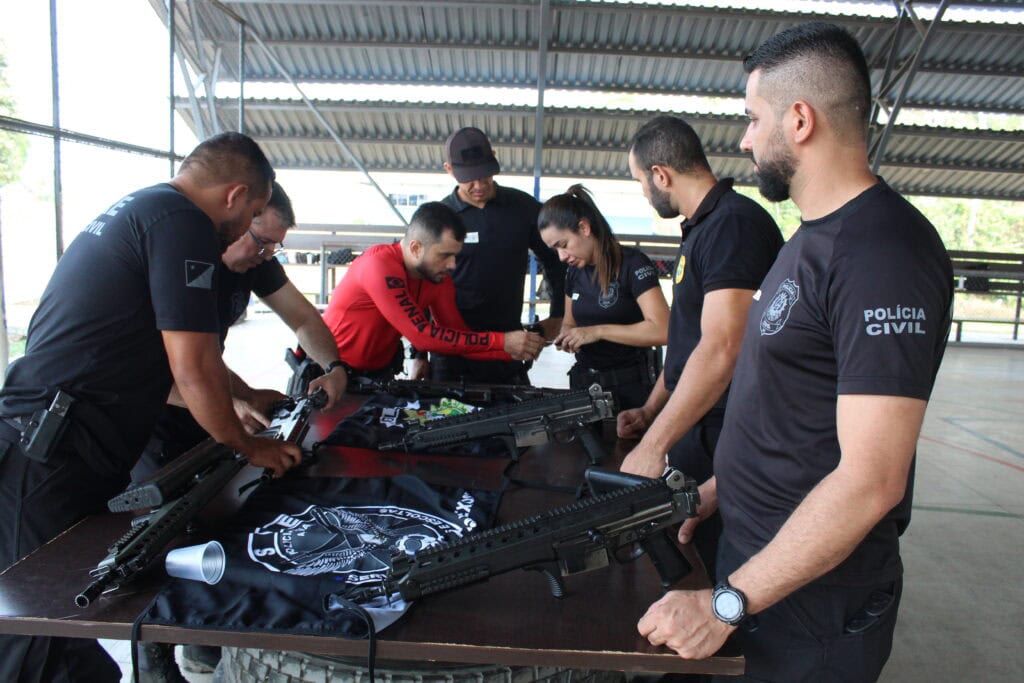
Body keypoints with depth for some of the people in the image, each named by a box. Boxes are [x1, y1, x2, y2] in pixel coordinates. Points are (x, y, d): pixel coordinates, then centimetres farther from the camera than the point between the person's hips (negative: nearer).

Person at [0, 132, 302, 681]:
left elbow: (161, 359, 28)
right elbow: (194, 368, -15)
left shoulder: (133, 212, 19)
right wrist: (248, 446, 1)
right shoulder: (184, 221, -12)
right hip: (52, 464, -10)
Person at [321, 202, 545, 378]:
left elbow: (459, 335, -2)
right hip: (333, 372, -6)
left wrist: (514, 351, -16)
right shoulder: (380, 265, -26)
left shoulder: (439, 277, -5)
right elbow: (423, 336, -29)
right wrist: (502, 341, -28)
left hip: (379, 374, 6)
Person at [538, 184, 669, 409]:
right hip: (584, 383, 6)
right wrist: (566, 337, -4)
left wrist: (598, 331, -22)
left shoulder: (633, 264, -13)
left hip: (630, 386, -6)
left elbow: (662, 330, -22)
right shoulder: (575, 271, 7)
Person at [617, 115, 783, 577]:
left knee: (714, 569, 4)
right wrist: (650, 411, 15)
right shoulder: (702, 228, 15)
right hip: (694, 428, 10)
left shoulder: (733, 224, -18)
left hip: (721, 440, -10)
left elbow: (721, 348, -27)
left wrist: (654, 444, -24)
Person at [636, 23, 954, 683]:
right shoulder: (816, 236, 8)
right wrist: (717, 490, 14)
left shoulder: (885, 251, -23)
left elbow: (869, 480, -27)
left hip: (813, 605, -8)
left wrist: (728, 602, -23)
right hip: (755, 556, 9)